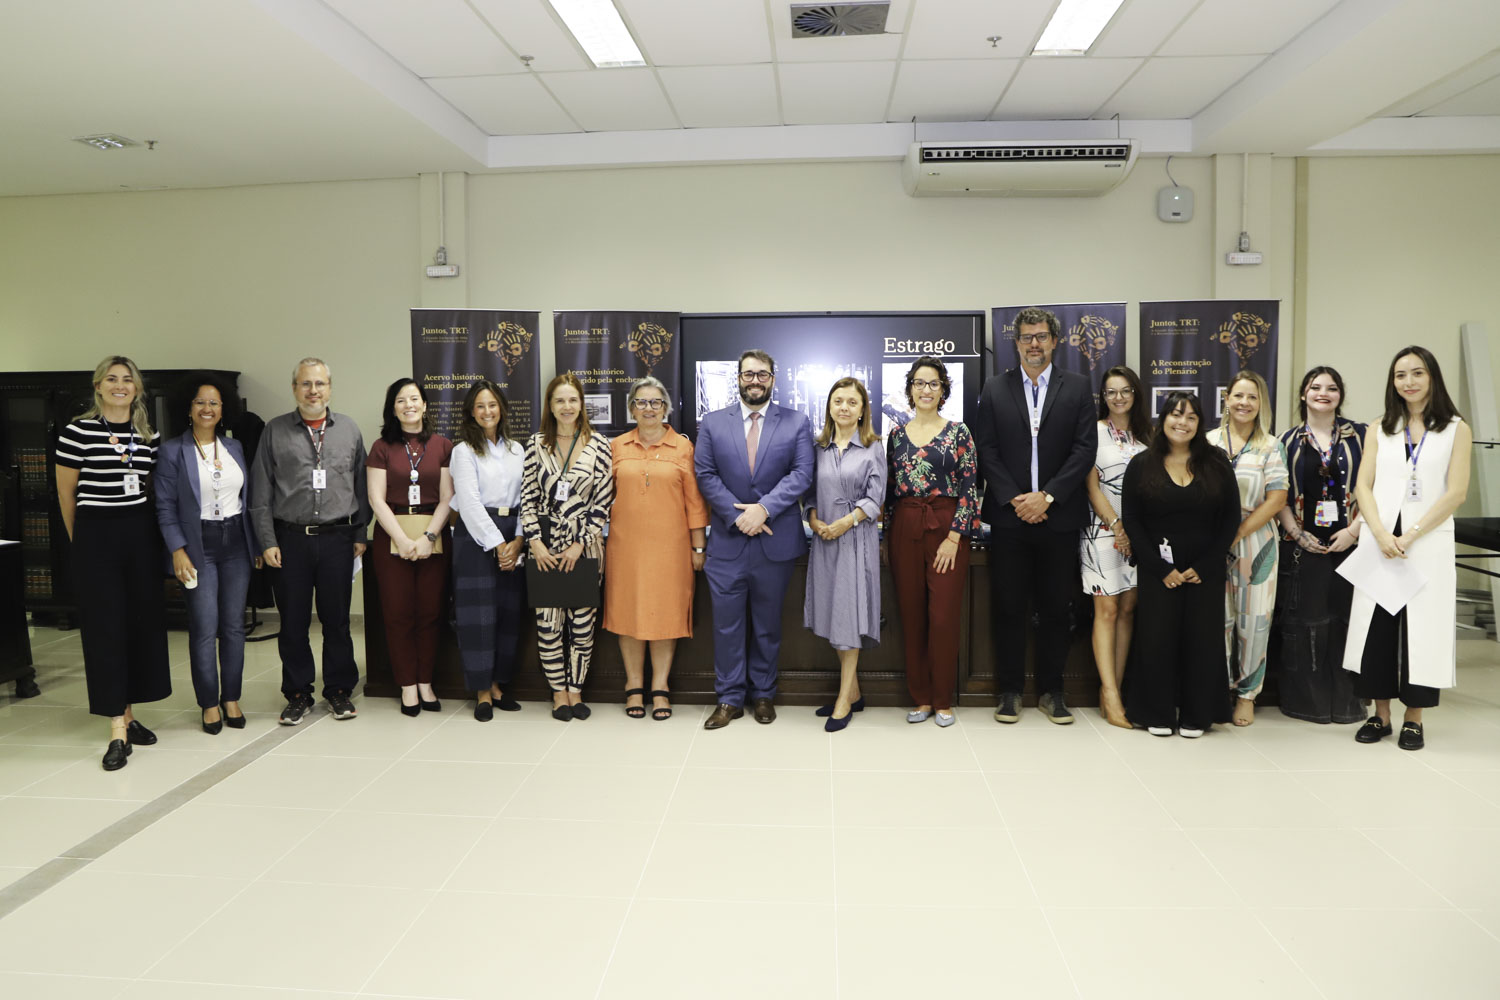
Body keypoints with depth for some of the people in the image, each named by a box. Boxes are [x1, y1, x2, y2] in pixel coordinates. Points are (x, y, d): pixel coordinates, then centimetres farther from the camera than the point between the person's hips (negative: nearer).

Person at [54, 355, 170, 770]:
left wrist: (146, 527, 13)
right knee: (105, 627, -2)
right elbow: (66, 492, 2)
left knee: (143, 622, 8)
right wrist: (80, 540, 10)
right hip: (96, 534, -4)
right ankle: (117, 732, 1)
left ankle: (128, 715, 22)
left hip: (141, 533, 4)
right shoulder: (77, 431, -7)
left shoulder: (150, 435, 5)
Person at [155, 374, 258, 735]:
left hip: (235, 543, 4)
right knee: (204, 629, -3)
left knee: (234, 625, 7)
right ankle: (209, 704, 10)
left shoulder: (235, 447, 10)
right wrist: (178, 551, -12)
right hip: (197, 546, -4)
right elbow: (165, 506, -4)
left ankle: (231, 699, 18)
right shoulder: (172, 451, -2)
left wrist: (257, 544, 10)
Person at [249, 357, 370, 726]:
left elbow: (361, 486, 9)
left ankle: (339, 690, 20)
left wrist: (360, 534, 4)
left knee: (337, 619, 7)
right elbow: (260, 493, 4)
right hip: (290, 539, 0)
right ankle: (298, 694, 19)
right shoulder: (275, 431, 5)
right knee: (293, 622, 6)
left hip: (338, 538, 0)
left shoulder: (349, 429, 8)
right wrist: (267, 541, -3)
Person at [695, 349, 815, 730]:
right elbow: (706, 475, 0)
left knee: (767, 623, 11)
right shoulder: (712, 423, 6)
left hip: (775, 539, 0)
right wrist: (738, 515, -11)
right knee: (727, 622, 4)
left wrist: (763, 509, -17)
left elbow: (801, 474, -6)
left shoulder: (796, 423, 3)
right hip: (727, 540, 0)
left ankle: (763, 694, 25)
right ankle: (729, 698, 16)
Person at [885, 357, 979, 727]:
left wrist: (953, 538, -11)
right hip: (904, 529, 3)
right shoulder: (897, 433, 9)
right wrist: (889, 533, 7)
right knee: (911, 614, 6)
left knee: (943, 615, -2)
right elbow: (890, 487, 13)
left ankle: (943, 700, 12)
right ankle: (921, 697, 18)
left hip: (946, 528, -3)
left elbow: (969, 488, -5)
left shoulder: (958, 432, -1)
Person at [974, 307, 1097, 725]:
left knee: (1055, 608, 7)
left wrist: (1047, 496, -12)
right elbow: (987, 451, 1)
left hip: (1058, 515, 0)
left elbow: (1085, 449, -2)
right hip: (1009, 516, 0)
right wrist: (1014, 499, -9)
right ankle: (1010, 690, 16)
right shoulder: (995, 388, 6)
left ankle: (1050, 691, 19)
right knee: (1008, 608, 4)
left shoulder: (1077, 388, 5)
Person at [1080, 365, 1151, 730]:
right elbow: (1091, 486, -5)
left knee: (1128, 608, 4)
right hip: (1102, 528, -5)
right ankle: (1110, 696, -5)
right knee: (1107, 609, -7)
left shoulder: (1144, 435, 13)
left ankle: (1115, 689, 10)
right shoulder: (1095, 431, -1)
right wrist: (1117, 527, -11)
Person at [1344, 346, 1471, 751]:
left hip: (1428, 544, -2)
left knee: (1420, 625, 1)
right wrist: (1381, 534, -12)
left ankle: (1414, 719, 13)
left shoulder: (1456, 429, 4)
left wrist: (1410, 536, -14)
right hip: (1379, 541, 2)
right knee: (1377, 625, 3)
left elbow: (1456, 493, -4)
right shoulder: (1379, 430, 10)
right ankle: (1381, 714, 14)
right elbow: (1363, 487, 3)